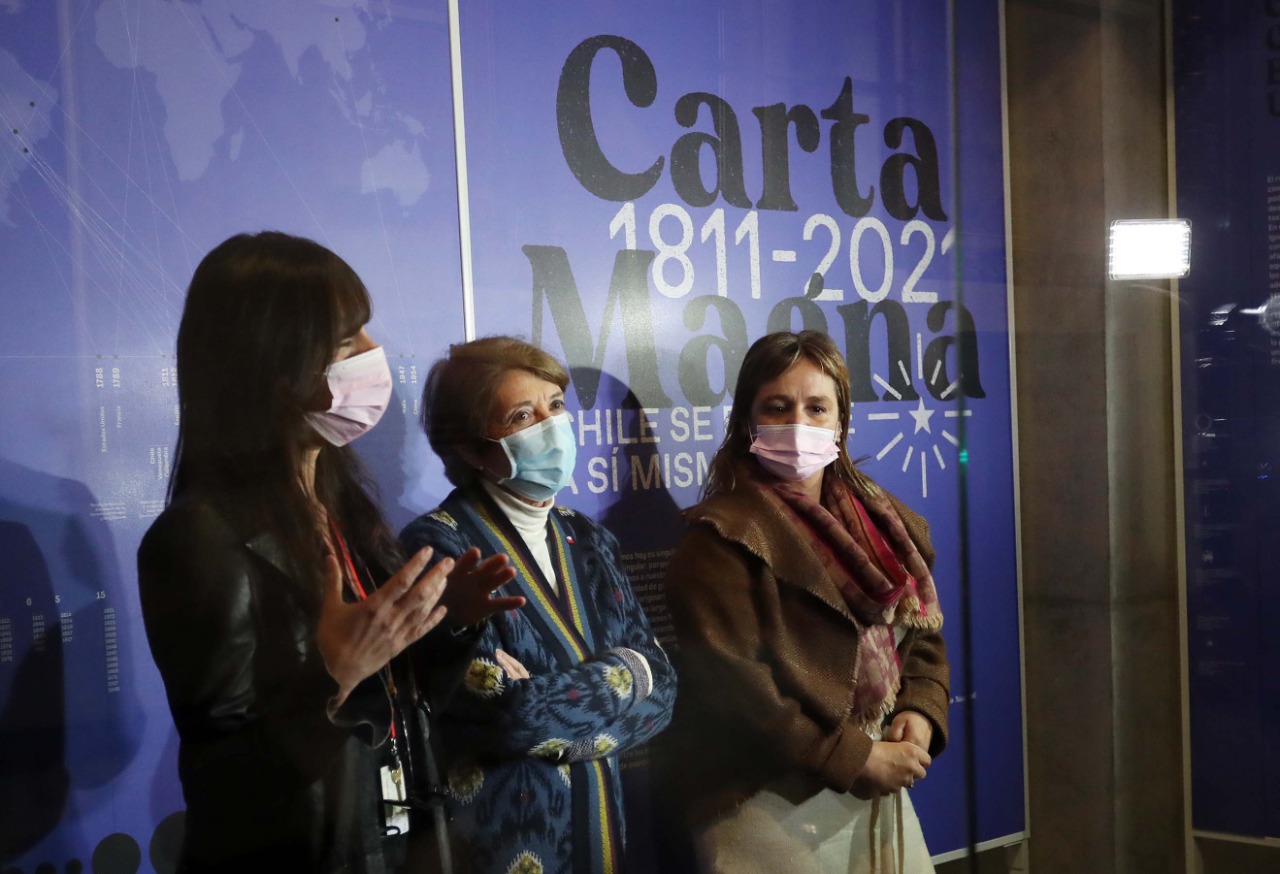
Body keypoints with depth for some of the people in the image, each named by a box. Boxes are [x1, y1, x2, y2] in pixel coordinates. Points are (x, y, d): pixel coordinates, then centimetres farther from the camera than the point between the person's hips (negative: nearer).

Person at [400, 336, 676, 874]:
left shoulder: (587, 541, 6)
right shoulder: (439, 547, -15)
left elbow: (660, 688, -2)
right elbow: (510, 713, -24)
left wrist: (553, 699, -18)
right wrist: (623, 672, -10)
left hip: (608, 822, 6)